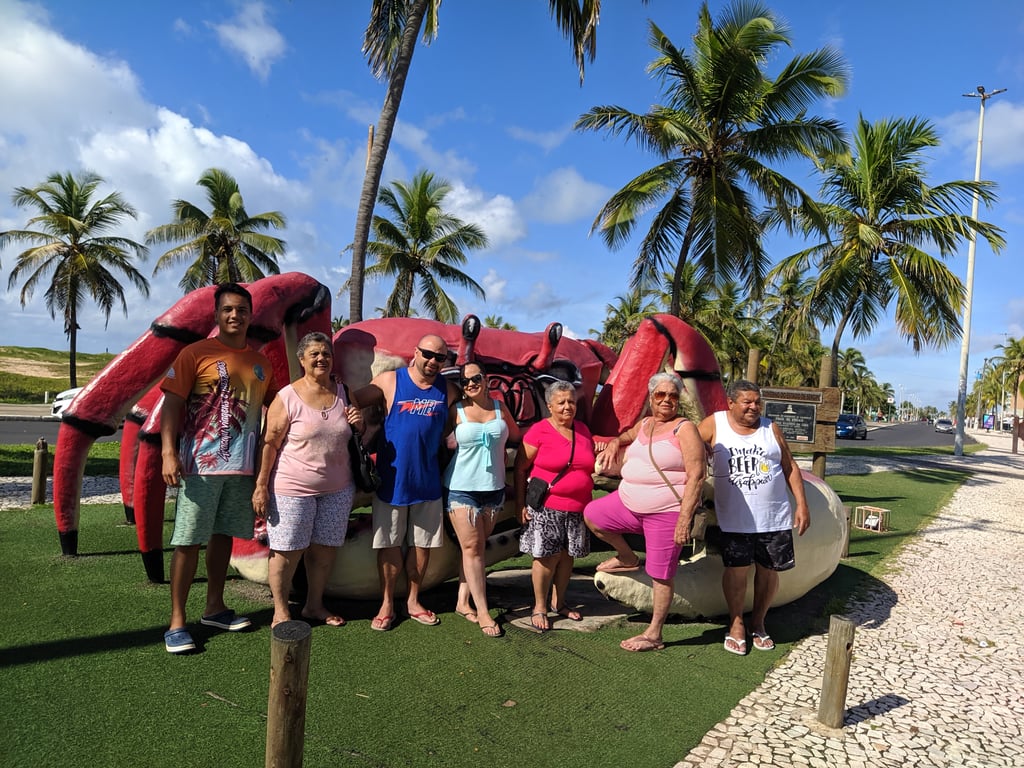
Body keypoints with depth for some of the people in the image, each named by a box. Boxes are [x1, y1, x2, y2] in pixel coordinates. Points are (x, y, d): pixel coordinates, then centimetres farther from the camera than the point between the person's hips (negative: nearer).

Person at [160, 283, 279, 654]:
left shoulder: (261, 363, 11)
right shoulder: (195, 354, -4)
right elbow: (172, 403, -9)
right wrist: (168, 452, -19)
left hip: (242, 466, 5)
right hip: (200, 464, -5)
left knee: (223, 535, 14)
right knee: (188, 540, -1)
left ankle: (214, 607, 27)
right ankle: (177, 621, 9)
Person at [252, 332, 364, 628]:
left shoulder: (343, 392, 6)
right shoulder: (287, 398, -9)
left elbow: (356, 437, 19)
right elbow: (270, 443, -9)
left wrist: (359, 424, -5)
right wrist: (261, 486, -12)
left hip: (337, 488, 5)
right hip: (293, 489, -5)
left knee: (325, 548, 12)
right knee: (288, 550, 2)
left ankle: (314, 605, 29)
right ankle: (280, 610, 19)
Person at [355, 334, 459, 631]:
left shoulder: (448, 390, 1)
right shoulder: (389, 381, -5)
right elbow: (352, 403, -3)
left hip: (428, 481, 2)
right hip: (392, 479, -2)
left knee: (422, 544, 12)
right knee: (390, 544, 7)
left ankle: (413, 601, 29)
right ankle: (387, 604, 23)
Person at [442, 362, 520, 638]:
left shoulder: (500, 408, 5)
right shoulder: (456, 411, -3)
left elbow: (516, 436, 18)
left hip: (494, 488, 3)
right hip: (461, 488, -3)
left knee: (475, 547, 10)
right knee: (472, 548, -3)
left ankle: (463, 601, 22)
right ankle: (482, 611, 3)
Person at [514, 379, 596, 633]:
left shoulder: (583, 430, 10)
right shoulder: (539, 431, -7)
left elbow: (590, 465, 22)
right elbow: (520, 469, -5)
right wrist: (520, 504, -8)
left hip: (577, 509, 5)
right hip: (546, 508, -5)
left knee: (567, 555, 12)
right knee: (547, 556, -3)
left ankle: (557, 602, 29)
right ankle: (539, 607, 14)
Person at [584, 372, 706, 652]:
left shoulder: (685, 429, -12)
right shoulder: (644, 424, 10)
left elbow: (696, 476, -17)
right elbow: (628, 435, 35)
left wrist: (685, 518, -23)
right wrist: (614, 443, 10)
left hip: (667, 512, -8)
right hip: (629, 503, 8)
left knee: (661, 574, 1)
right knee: (591, 514, 15)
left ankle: (654, 635, 16)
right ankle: (627, 558, 31)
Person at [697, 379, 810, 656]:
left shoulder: (771, 428, 5)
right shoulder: (715, 425, -2)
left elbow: (790, 467, 9)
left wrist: (802, 504, 4)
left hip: (774, 517, 2)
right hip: (734, 518, -2)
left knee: (768, 570, 9)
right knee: (736, 570, -2)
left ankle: (758, 622, 30)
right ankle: (736, 624, 20)